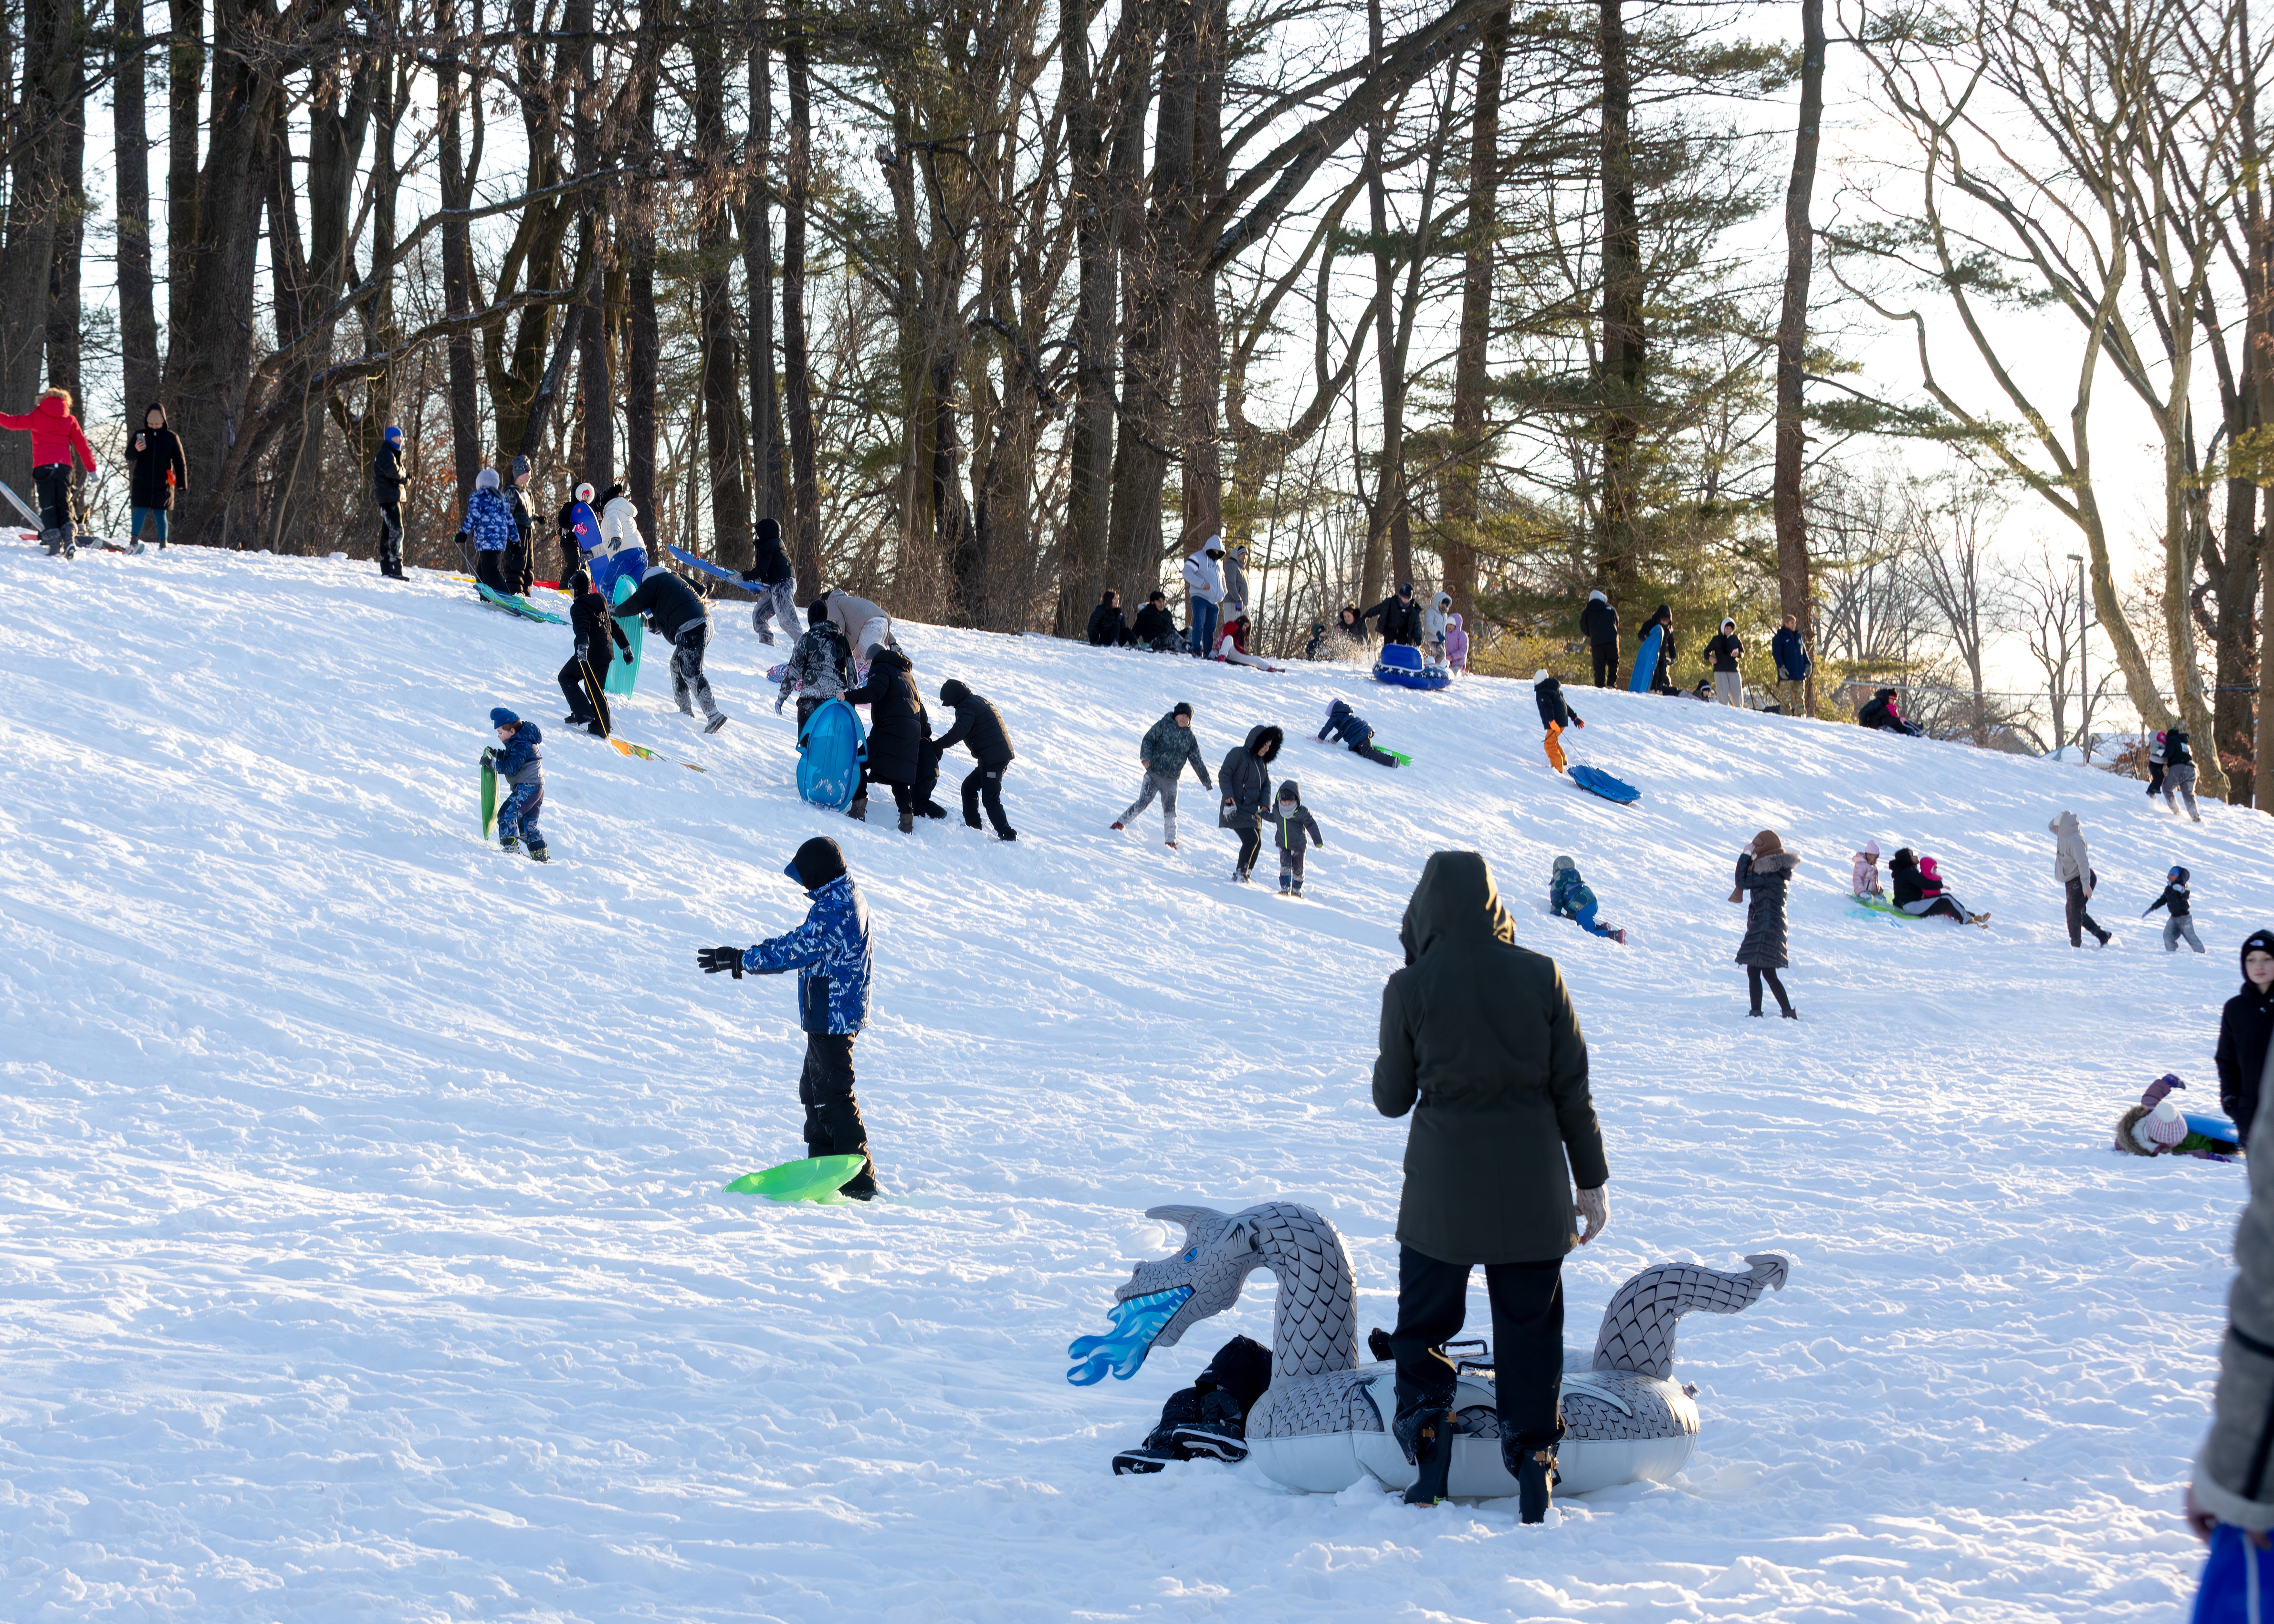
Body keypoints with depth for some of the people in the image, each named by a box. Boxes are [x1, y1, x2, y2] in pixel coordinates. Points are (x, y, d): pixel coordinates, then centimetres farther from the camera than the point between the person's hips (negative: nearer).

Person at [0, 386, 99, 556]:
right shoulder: (70, 420, 14)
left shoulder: (37, 416, 8)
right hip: (64, 466, 2)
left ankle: (54, 544, -12)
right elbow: (82, 445, 14)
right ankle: (69, 538, -14)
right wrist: (92, 468, 20)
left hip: (43, 467, -2)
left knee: (48, 507, 0)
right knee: (64, 506, 8)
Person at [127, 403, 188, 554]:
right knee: (140, 512, -5)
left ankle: (163, 544, 10)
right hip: (142, 484, 1)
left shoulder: (171, 438, 1)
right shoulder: (140, 436, 3)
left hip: (163, 485, -1)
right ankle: (134, 541, -1)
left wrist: (182, 484, -2)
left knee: (160, 514, 2)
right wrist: (136, 450, -20)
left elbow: (180, 462, 4)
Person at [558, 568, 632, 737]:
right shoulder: (600, 602, 14)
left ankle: (583, 714, -4)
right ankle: (602, 728, 11)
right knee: (596, 690, 16)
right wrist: (626, 646, 26)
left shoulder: (578, 606, -9)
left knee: (566, 676, 10)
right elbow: (614, 626, 20)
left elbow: (583, 627, -27)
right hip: (606, 653, 8)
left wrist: (582, 645, -42)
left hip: (589, 654, -8)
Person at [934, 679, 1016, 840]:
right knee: (969, 786, 20)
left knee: (990, 799, -12)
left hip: (992, 757, -11)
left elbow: (957, 734, -21)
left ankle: (1007, 835, -15)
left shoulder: (966, 707, -9)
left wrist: (936, 746, -12)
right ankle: (973, 825, 25)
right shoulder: (979, 702, 23)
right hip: (1003, 754, 11)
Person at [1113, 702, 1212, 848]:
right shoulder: (1163, 725, 0)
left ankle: (1171, 841, 11)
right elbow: (1148, 740, -4)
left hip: (1171, 780, 3)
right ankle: (1121, 823, 5)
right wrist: (1146, 756, -22)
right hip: (1154, 774, -3)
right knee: (1143, 803, -10)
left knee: (1170, 811, 1)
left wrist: (1207, 781, 15)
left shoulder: (1190, 737, 10)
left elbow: (1197, 761, 15)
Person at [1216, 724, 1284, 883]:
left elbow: (1266, 784, 16)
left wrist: (1265, 804, 0)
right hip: (1236, 808, -8)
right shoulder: (1238, 754, -9)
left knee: (1256, 844, 6)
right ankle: (1240, 874, -6)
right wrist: (1228, 796, -23)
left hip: (1252, 810, 8)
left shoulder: (1262, 761, 14)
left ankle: (1245, 875, 20)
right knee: (1251, 839, -18)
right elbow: (1224, 774, -12)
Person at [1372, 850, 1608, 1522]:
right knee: (1530, 1324, 12)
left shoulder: (1410, 988, -9)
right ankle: (1533, 1449, 10)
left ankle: (1424, 1424, 6)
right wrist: (1592, 1179, 8)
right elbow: (1573, 1090, 0)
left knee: (1424, 1318, 17)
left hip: (1441, 1190, -1)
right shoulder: (1542, 977, -5)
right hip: (1532, 1191, 1)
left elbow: (1391, 1098, -1)